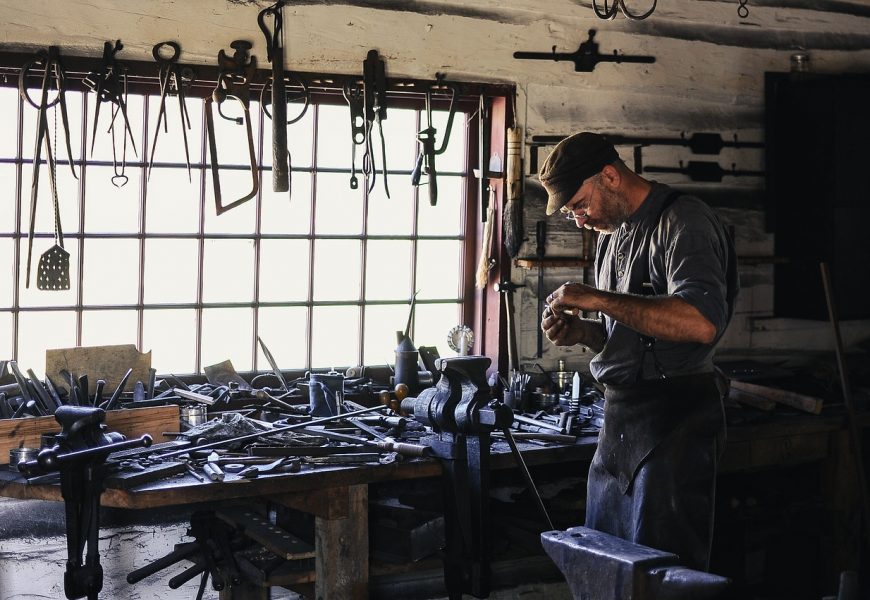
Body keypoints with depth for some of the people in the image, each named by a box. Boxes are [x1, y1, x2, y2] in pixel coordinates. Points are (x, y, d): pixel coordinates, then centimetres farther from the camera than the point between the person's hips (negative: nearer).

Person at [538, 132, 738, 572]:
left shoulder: (682, 221, -12)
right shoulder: (612, 232, 17)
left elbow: (701, 323, -28)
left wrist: (598, 299, -23)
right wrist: (579, 331, 3)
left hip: (673, 420, -9)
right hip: (619, 419, 9)